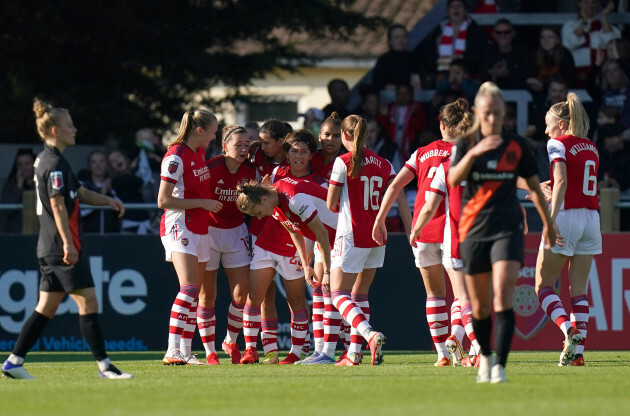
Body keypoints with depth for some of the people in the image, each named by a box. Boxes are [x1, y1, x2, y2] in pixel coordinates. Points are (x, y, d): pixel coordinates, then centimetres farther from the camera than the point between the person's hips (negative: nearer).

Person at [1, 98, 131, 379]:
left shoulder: (46, 160, 17)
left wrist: (108, 201, 12)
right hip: (62, 248, -10)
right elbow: (58, 206, -20)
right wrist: (68, 243, -23)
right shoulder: (55, 163, -14)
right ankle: (104, 366, -5)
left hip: (49, 249, 10)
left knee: (47, 307, 11)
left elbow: (79, 193, 25)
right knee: (88, 303, -6)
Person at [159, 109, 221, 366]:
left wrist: (210, 203, 14)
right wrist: (202, 203, -16)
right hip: (179, 227, -9)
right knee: (189, 288, -20)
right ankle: (172, 351, -25)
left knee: (195, 294, 6)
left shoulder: (200, 154, 12)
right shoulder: (176, 157, -14)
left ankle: (185, 352, 9)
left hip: (200, 228, 9)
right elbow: (163, 201, -16)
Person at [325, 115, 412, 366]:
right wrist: (410, 231, -4)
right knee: (360, 293, 16)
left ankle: (370, 335, -29)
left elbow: (331, 204, -5)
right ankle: (354, 352, 12)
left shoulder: (343, 162, -7)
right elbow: (400, 198, -1)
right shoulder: (383, 164, 8)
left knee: (338, 294, -5)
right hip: (377, 238, 6)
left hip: (351, 236, -6)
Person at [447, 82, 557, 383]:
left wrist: (548, 223, 21)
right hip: (474, 231, 1)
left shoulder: (517, 146, 3)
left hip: (508, 230, -1)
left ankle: (500, 366, -23)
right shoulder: (465, 144, 2)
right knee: (480, 307, 9)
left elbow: (534, 186, 15)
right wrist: (473, 152, -30)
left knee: (502, 297, -18)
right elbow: (453, 179, -16)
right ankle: (485, 357, 33)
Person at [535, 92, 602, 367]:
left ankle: (569, 331, -19)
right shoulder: (591, 148, 15)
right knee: (579, 290, 7)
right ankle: (578, 350, 0)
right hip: (592, 218, 6)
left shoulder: (558, 144, -5)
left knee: (543, 285, 2)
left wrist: (550, 220, -22)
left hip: (567, 217, -6)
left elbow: (562, 181, -17)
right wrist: (548, 192, 26)